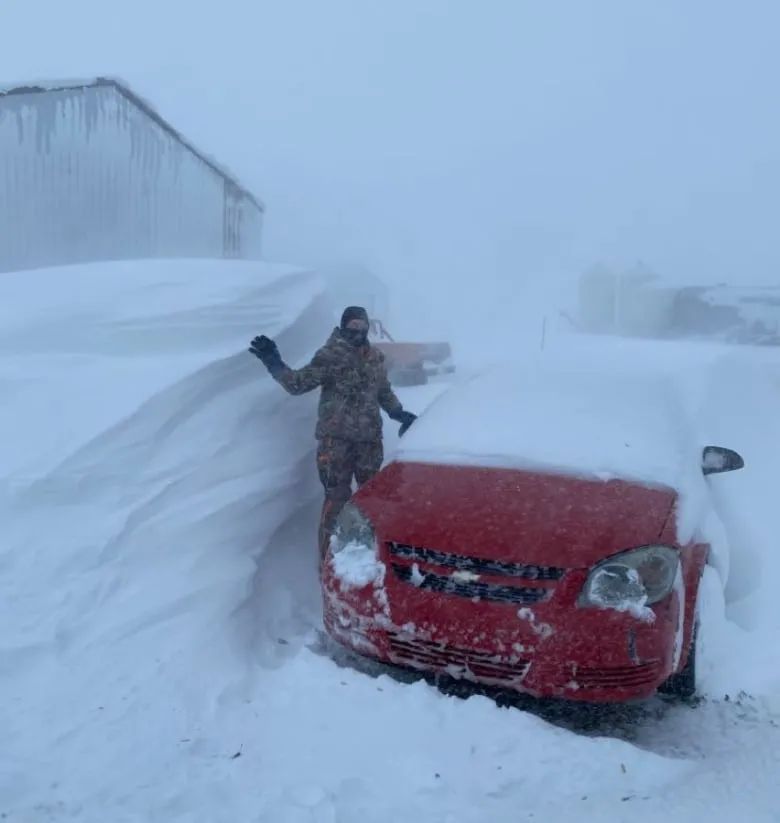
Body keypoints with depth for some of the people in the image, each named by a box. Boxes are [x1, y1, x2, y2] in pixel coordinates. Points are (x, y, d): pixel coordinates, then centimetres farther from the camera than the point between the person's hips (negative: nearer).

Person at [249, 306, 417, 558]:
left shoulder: (376, 357, 10)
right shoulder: (329, 355, -7)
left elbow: (385, 392, 22)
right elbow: (298, 384, -12)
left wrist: (400, 414, 11)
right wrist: (275, 364, -24)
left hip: (370, 439, 5)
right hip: (336, 439, -5)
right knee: (337, 497, -5)